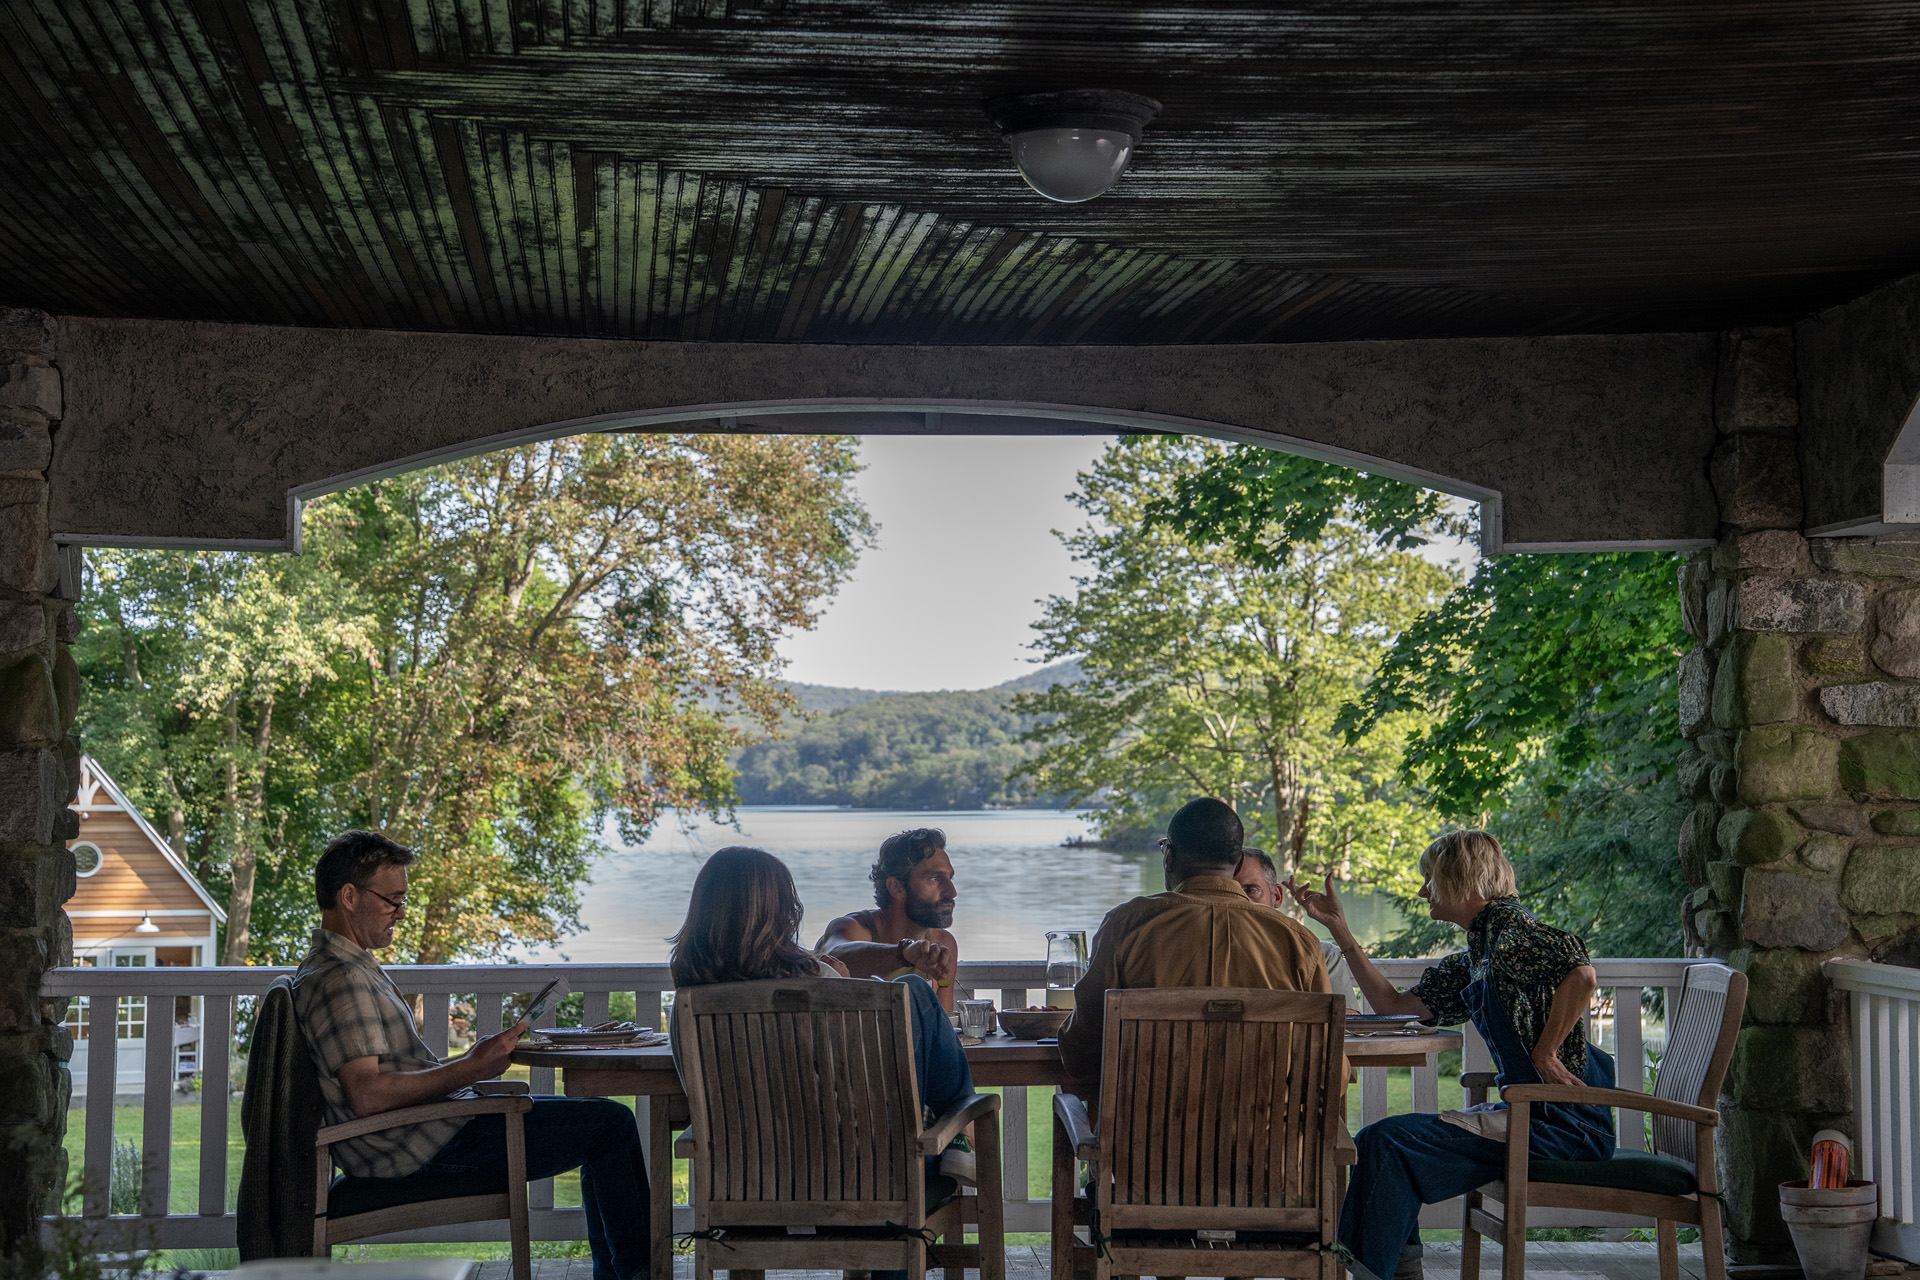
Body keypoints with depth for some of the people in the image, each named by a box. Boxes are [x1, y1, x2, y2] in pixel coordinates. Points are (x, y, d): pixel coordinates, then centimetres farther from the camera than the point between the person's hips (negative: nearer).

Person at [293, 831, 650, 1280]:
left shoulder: (352, 968, 16)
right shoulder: (340, 980, -19)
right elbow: (367, 1095, -29)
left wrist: (471, 1058, 8)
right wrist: (470, 1069, -25)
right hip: (427, 1151, -12)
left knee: (603, 1119, 19)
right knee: (611, 1125, -10)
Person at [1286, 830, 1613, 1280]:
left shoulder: (1506, 922, -8)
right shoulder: (1471, 963, 20)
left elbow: (1581, 975, -24)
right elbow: (1391, 1003, 21)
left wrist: (1544, 1055, -18)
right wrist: (1336, 925, 20)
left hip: (1567, 1121, -10)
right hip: (1529, 1109, 10)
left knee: (1388, 1142, -17)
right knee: (1383, 1139, 12)